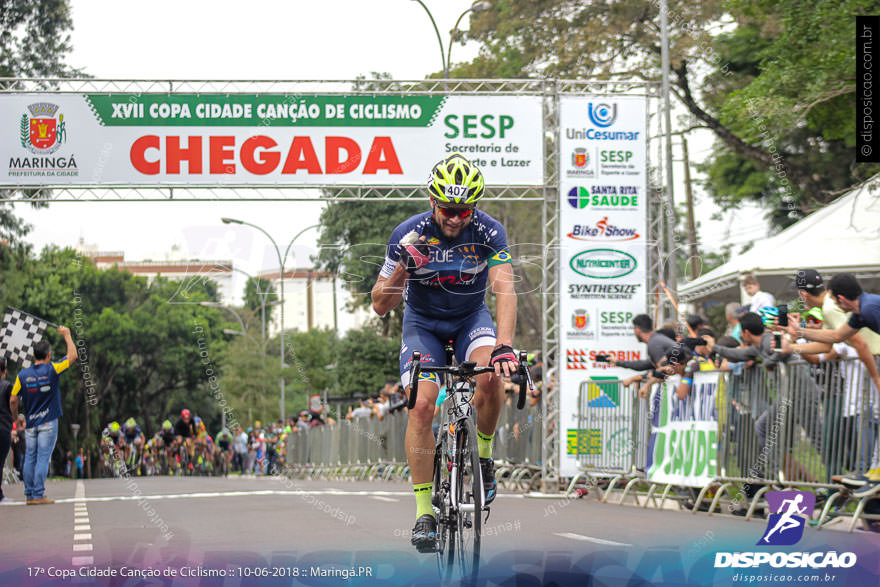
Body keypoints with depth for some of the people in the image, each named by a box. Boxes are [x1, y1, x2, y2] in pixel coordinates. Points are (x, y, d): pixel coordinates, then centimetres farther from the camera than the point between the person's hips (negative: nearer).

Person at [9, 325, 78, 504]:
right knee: (43, 458, -5)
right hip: (48, 422, -3)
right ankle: (38, 495, -8)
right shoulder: (52, 370, -8)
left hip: (31, 423, 3)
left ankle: (29, 495, 10)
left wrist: (16, 417, 19)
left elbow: (13, 400, 2)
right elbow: (72, 355, 2)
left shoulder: (23, 374, 0)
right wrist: (66, 335, 13)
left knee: (30, 458, 8)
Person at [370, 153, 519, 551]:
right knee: (421, 406, -21)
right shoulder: (409, 234, -21)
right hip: (423, 322, 0)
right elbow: (380, 306, -17)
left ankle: (483, 456, -4)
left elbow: (505, 290, -34)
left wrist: (504, 346, -49)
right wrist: (402, 267, -36)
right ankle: (424, 511, -12)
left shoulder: (488, 232, -22)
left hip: (471, 317, 0)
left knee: (491, 375, -31)